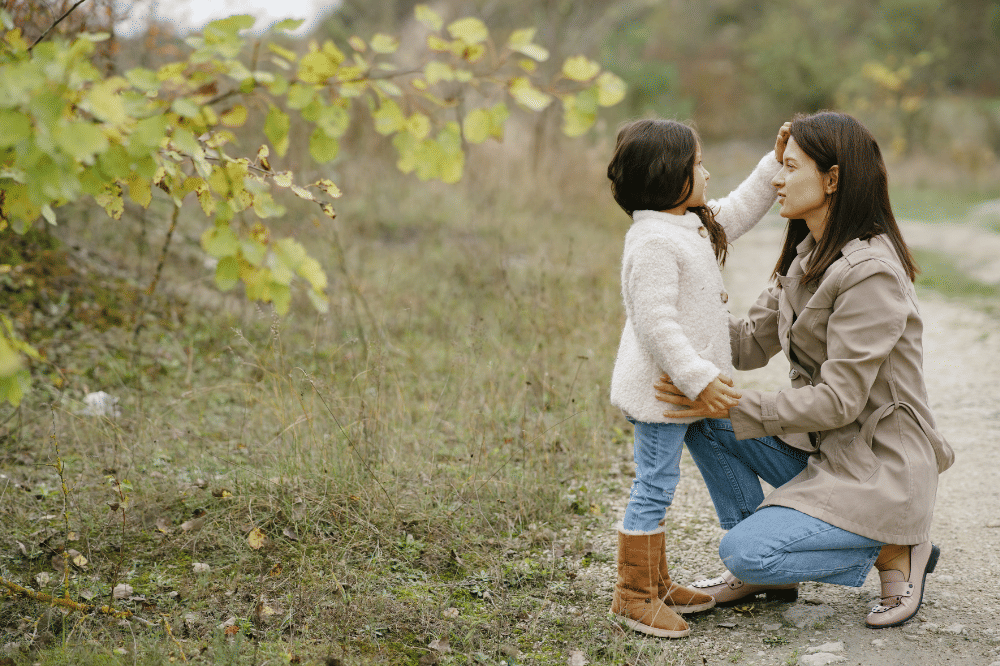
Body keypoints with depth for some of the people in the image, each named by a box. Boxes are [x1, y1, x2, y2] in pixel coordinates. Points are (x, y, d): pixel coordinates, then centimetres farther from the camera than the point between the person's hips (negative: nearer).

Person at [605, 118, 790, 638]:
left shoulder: (690, 224, 10)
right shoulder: (654, 243, -22)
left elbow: (735, 213, 27)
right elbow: (656, 323, -27)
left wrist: (775, 165, 19)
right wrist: (699, 379, -28)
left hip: (679, 385, 10)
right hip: (660, 387, -10)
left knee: (657, 486, 17)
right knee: (654, 485, -3)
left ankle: (657, 584, 28)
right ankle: (633, 596, 6)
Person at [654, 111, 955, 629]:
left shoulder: (870, 274, -23)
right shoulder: (808, 256, 7)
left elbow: (839, 400, -25)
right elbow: (753, 343, 6)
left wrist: (730, 407, -26)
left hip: (878, 470, -9)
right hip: (820, 449, 9)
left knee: (744, 552, -21)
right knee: (701, 417, -3)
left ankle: (895, 550, -1)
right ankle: (766, 570, 7)